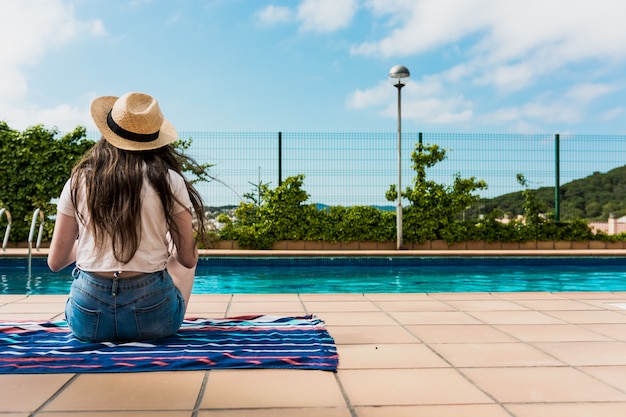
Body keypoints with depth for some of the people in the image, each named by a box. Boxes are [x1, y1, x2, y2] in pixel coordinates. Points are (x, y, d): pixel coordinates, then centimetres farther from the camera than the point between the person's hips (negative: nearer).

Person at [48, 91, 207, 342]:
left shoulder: (79, 181, 1)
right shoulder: (169, 181, -5)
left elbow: (55, 262, 7)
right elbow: (188, 259, 0)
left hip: (86, 321, 2)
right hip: (153, 321, -2)